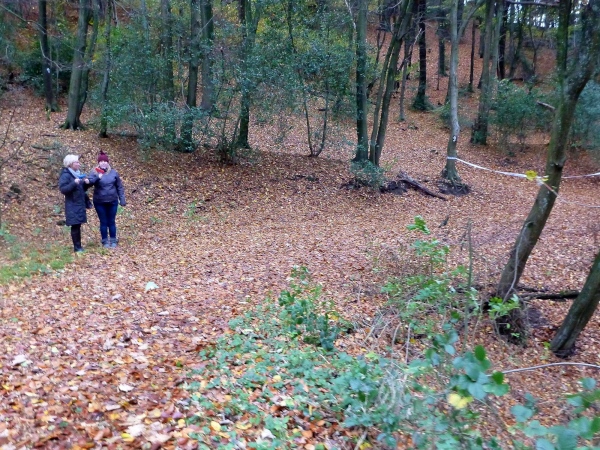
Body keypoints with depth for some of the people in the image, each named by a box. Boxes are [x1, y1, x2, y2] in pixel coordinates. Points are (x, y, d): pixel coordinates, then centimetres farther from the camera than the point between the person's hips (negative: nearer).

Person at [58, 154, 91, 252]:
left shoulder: (78, 174, 15)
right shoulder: (65, 175, -11)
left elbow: (82, 188, 20)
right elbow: (63, 189, -20)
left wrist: (86, 183, -1)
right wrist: (74, 183, -30)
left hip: (80, 204, 8)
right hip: (72, 205, -8)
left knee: (78, 225, 11)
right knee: (75, 226, -7)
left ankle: (79, 245, 16)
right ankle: (77, 247, -1)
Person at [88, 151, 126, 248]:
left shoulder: (114, 172, 2)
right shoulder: (95, 172, -3)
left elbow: (119, 187, 5)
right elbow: (89, 182, -20)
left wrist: (122, 199, 2)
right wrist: (97, 177, -36)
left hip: (112, 202, 1)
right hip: (99, 202, -1)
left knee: (112, 222, 10)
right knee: (103, 222, 7)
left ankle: (113, 240, 20)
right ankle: (105, 241, 18)